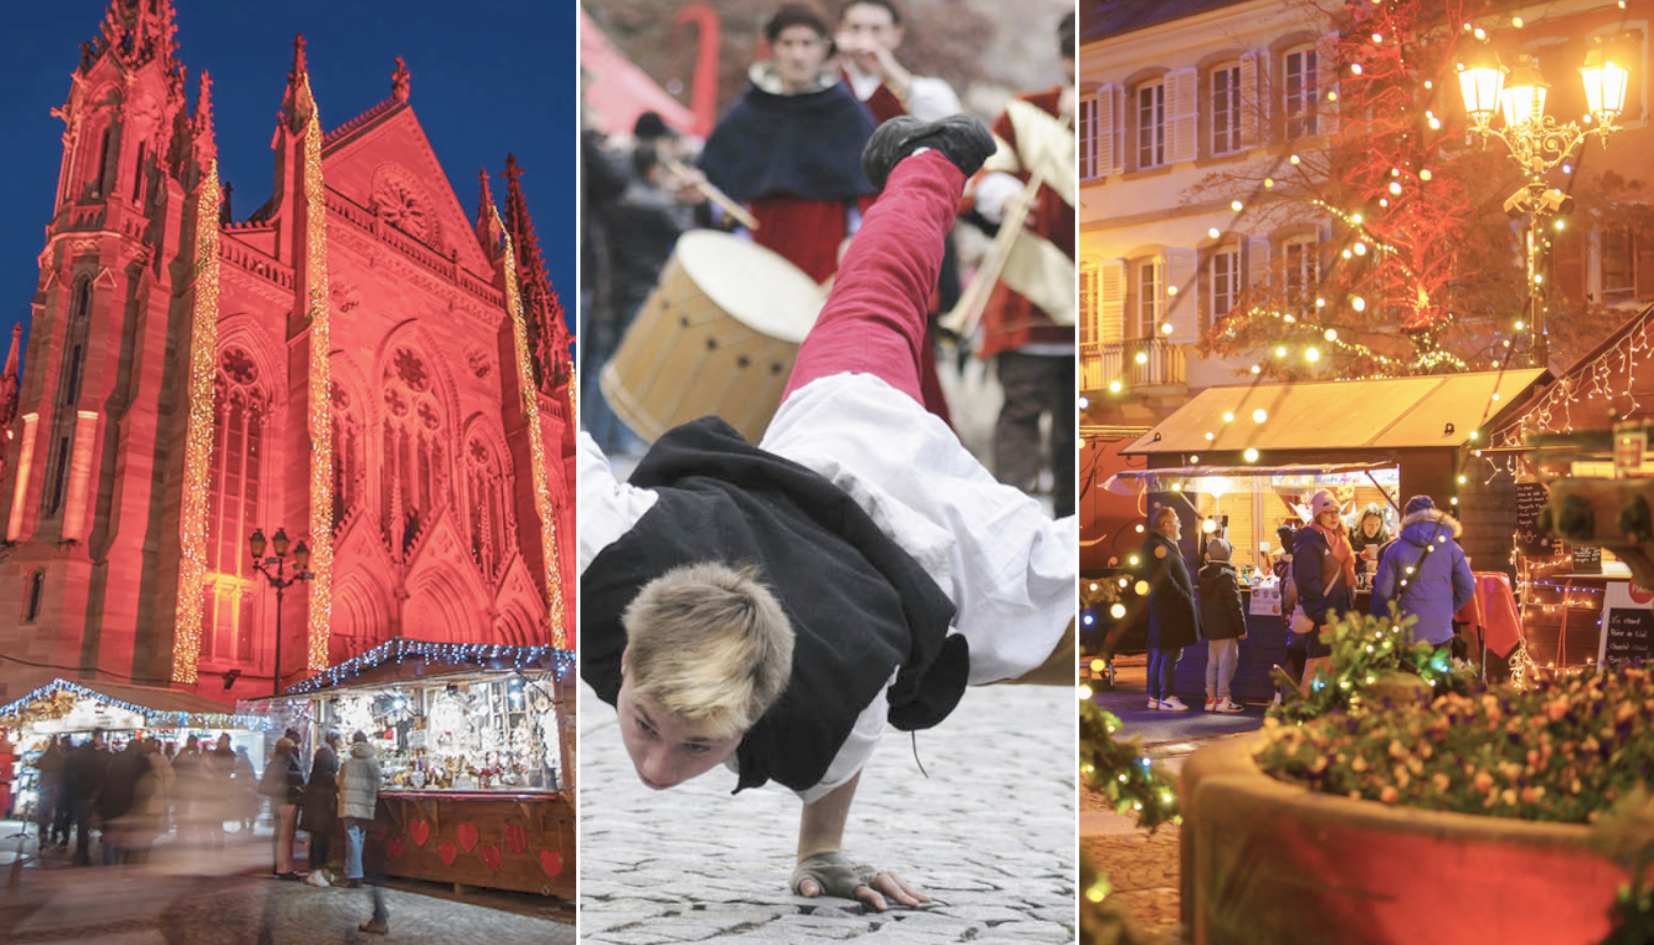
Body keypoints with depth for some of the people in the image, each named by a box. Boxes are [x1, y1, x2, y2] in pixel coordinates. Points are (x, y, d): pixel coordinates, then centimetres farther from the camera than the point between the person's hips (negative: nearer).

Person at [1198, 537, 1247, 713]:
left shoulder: (1203, 575, 6)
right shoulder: (1227, 575, -16)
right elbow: (1234, 604, -15)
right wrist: (1241, 628, -9)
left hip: (1209, 627, 7)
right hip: (1226, 627, -7)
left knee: (1212, 663, 12)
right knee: (1227, 662, -3)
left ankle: (1210, 698, 14)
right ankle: (1223, 699, -5)